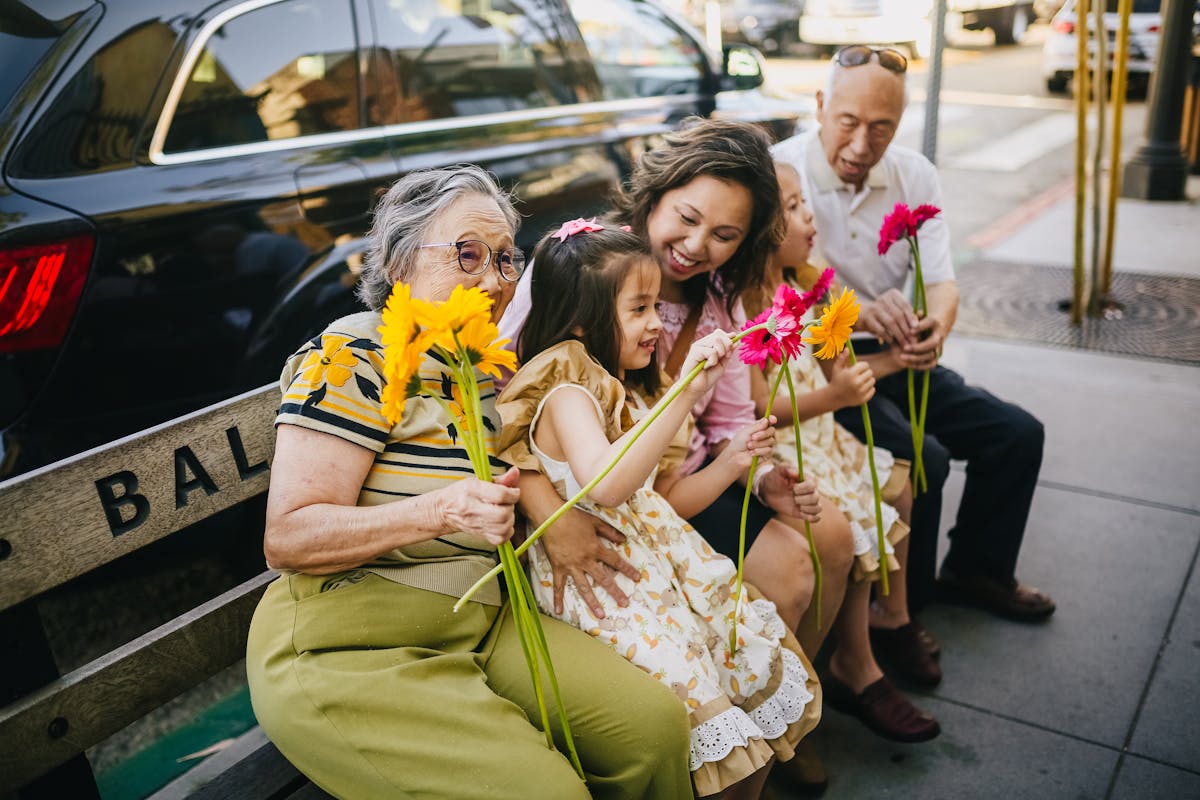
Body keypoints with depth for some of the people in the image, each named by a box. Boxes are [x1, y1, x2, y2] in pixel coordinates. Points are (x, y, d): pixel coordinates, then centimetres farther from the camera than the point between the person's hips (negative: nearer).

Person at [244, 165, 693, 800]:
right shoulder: (351, 360, -13)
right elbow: (287, 538, -20)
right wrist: (441, 511, -34)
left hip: (482, 622, 7)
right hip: (346, 648, -6)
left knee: (655, 725, -11)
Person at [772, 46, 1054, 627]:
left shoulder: (914, 175, 3)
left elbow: (941, 281, -5)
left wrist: (934, 327, -29)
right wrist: (858, 309, -49)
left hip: (891, 358, 7)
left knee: (1017, 433, 1)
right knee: (921, 458, -25)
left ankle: (975, 570, 23)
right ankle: (897, 610, -1)